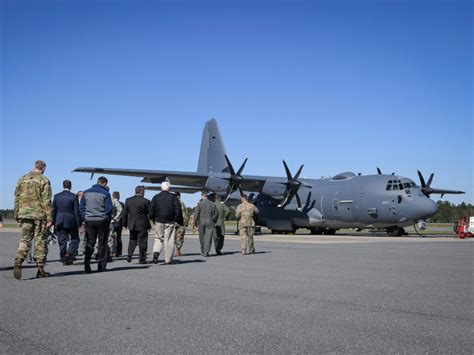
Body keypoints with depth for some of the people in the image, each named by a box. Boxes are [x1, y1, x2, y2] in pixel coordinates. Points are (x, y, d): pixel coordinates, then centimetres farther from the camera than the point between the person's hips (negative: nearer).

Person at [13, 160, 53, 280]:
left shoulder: (22, 179, 10)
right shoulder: (44, 181, -6)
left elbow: (17, 199, 12)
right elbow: (47, 201, -10)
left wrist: (16, 216, 19)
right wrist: (49, 218, -8)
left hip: (24, 214, 4)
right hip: (39, 215, -4)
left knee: (24, 240, 9)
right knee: (41, 241, 4)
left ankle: (18, 262, -14)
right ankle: (40, 269, 9)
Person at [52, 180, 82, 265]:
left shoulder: (56, 196, 4)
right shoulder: (73, 196, -8)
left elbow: (53, 211, 7)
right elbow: (77, 211, -8)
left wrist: (54, 222, 15)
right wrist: (79, 223, -3)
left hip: (59, 222, 3)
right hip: (71, 222, -3)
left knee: (62, 241, 7)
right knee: (74, 239, 12)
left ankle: (64, 259, 9)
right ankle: (69, 253, -8)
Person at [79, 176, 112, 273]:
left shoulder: (86, 192, 8)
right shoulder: (105, 193, -6)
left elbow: (81, 207, 8)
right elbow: (109, 209, -7)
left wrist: (85, 218, 10)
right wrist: (108, 220, 5)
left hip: (89, 221, 3)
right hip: (102, 221, -3)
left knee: (89, 243, 8)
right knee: (102, 243, 5)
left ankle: (87, 264, -4)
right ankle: (101, 266, 7)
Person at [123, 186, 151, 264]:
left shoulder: (128, 200, 3)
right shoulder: (146, 201, -12)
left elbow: (125, 213, 7)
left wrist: (125, 223, 15)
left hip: (131, 224, 4)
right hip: (142, 225, -4)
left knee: (132, 240, 18)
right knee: (142, 242, 5)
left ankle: (129, 256, 6)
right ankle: (142, 259, 9)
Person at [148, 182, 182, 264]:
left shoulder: (156, 197, 4)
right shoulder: (173, 197, -1)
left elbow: (150, 210, 2)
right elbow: (178, 210, -5)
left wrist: (153, 219, 15)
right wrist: (179, 221, 2)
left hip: (158, 221, 2)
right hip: (170, 222, -1)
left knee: (159, 238, 15)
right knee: (169, 240, 3)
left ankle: (156, 252, -11)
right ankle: (168, 259, 5)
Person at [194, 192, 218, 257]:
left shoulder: (200, 203, -2)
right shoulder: (213, 204, 7)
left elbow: (196, 213, -5)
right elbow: (215, 214, 9)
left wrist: (195, 222, 5)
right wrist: (214, 222, 18)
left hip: (201, 222, -1)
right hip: (210, 222, 1)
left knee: (202, 237, 12)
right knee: (208, 238, -2)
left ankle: (203, 251, 23)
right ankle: (206, 252, -9)